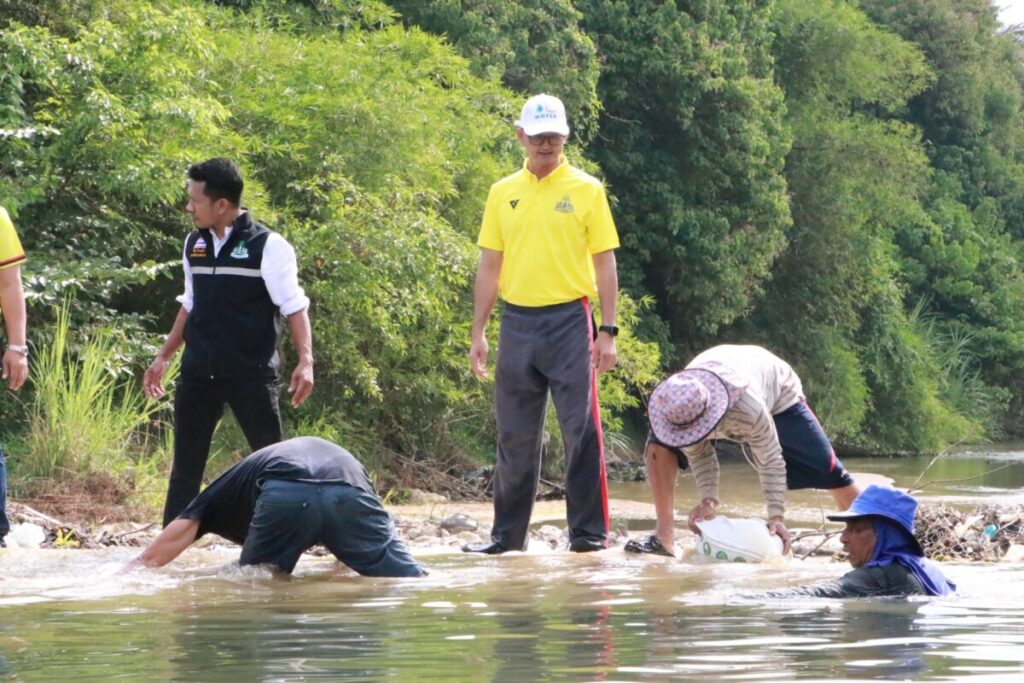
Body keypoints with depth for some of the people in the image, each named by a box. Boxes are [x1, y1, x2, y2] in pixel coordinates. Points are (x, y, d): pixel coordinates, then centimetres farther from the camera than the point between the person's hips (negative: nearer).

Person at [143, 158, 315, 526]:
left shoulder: (267, 246, -8)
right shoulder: (195, 244, 10)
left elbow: (294, 306, -8)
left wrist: (305, 360, -19)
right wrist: (163, 356, 21)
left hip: (252, 374, -5)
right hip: (198, 373, 5)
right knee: (185, 466, 6)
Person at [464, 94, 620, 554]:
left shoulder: (586, 190, 1)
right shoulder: (503, 194, 10)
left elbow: (604, 263, 0)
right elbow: (489, 265, 13)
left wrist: (608, 331, -7)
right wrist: (478, 334, 7)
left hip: (569, 321, -3)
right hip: (517, 322, 3)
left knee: (581, 430, -6)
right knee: (515, 437, 8)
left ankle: (588, 531, 0)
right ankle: (507, 534, 16)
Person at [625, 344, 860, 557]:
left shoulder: (749, 408, -48)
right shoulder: (681, 407, -36)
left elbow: (770, 460, -34)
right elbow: (699, 455, -19)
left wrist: (776, 516, -35)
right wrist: (708, 500, -31)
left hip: (778, 392, -4)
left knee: (828, 470, -11)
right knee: (659, 445, -17)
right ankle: (664, 537, -11)